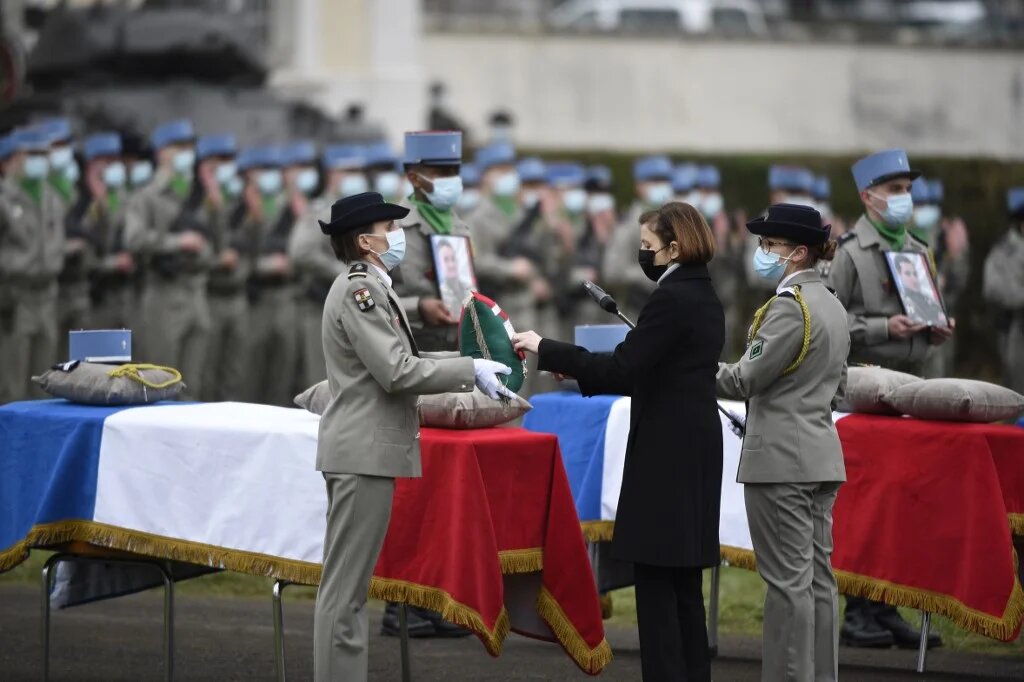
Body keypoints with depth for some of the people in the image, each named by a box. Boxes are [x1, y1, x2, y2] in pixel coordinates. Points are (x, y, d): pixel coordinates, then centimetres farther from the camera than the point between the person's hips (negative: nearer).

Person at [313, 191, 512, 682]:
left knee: (349, 585, 12)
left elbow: (402, 361, 17)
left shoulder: (371, 288, 16)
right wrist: (470, 371, -14)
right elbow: (397, 372, -21)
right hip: (363, 452, -10)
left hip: (367, 451, 10)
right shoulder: (358, 290, -15)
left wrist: (471, 367, 8)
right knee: (345, 587, -7)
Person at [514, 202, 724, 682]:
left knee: (656, 579, -7)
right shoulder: (703, 298, 15)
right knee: (684, 582, 13)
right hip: (693, 452, 10)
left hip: (666, 456, -10)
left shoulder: (671, 299, -15)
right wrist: (578, 370, 19)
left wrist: (546, 350, -12)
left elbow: (622, 368, -19)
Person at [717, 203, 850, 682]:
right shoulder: (831, 305, 13)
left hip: (781, 459, -9)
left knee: (788, 580, -6)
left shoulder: (790, 306, -15)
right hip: (820, 455, 9)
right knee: (818, 576, 9)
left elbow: (745, 379, -15)